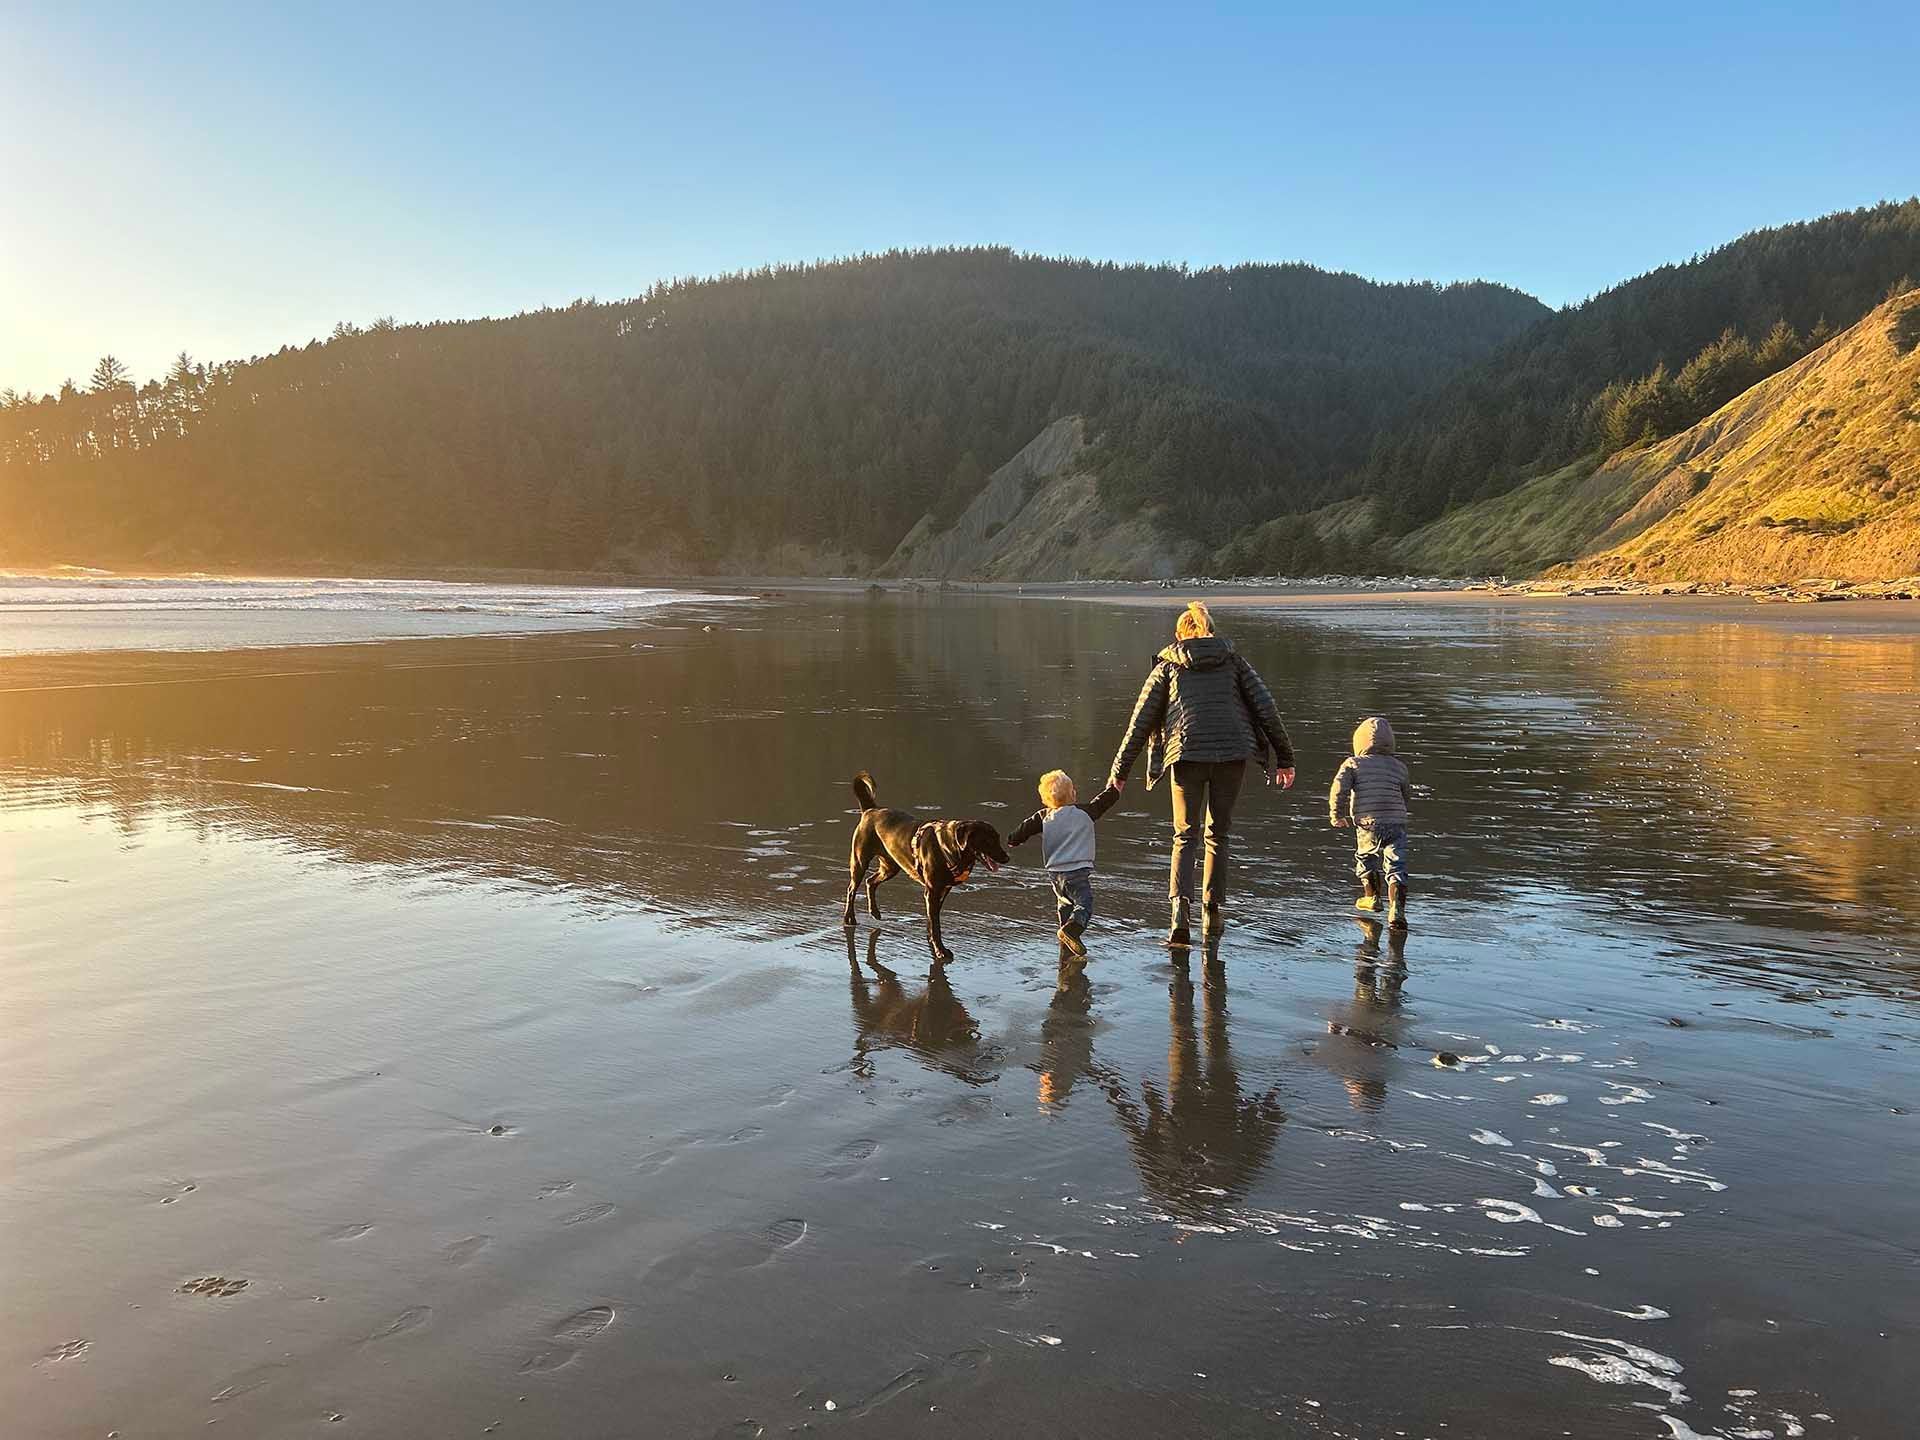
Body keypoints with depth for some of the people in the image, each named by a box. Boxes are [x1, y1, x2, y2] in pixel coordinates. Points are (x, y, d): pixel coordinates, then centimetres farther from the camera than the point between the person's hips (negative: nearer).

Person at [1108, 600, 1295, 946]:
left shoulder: (1167, 667, 14)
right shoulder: (1234, 661, 17)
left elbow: (1141, 722, 10)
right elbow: (1266, 708, 8)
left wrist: (1119, 772, 14)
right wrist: (1284, 758, 13)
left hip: (1187, 755, -1)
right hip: (1232, 753, 1)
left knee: (1185, 836, 8)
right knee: (1218, 834, 16)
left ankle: (1181, 911, -12)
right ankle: (1212, 914, 17)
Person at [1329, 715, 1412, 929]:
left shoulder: (1353, 763, 4)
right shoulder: (1399, 767, 14)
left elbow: (1339, 788, -10)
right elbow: (1408, 800, 21)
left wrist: (1337, 815, 1)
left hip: (1368, 825, -1)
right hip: (1397, 823, 1)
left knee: (1365, 859, 23)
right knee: (1396, 867, -3)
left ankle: (1373, 898, 38)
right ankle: (1397, 910, -18)